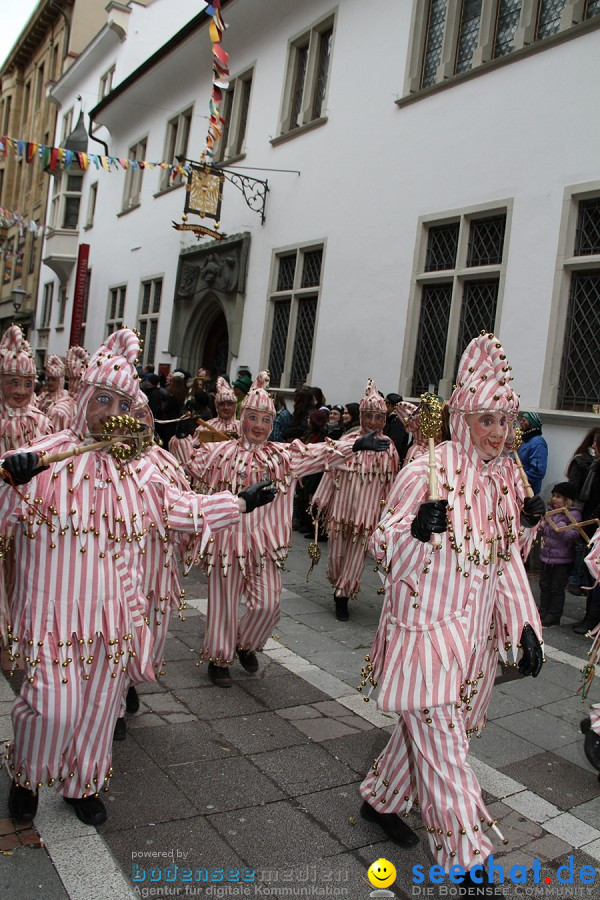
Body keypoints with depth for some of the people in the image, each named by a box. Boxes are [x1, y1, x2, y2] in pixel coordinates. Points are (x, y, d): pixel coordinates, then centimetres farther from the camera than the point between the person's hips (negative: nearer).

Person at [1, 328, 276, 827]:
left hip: (112, 609, 4)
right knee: (54, 705, -3)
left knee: (99, 701, 14)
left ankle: (82, 783, 39)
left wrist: (242, 501, 10)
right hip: (54, 608, -4)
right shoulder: (46, 458, -8)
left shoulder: (136, 468, 5)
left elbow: (186, 508, 13)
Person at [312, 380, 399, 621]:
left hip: (368, 515, -1)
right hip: (342, 509, 1)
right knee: (337, 554, 11)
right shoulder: (347, 442, -4)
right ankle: (339, 587, 37)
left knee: (356, 557, 5)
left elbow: (390, 484, 2)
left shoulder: (388, 448, -3)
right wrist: (321, 502, 4)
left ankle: (342, 597, 20)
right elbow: (331, 472, 2)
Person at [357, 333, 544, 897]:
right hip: (426, 627, -6)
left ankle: (382, 799, 41)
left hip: (475, 633, 6)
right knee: (443, 743, -1)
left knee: (427, 728, 18)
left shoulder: (506, 477, 3)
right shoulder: (427, 471, -16)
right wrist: (417, 530, -32)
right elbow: (382, 550, -11)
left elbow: (507, 559, 11)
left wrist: (525, 627, 4)